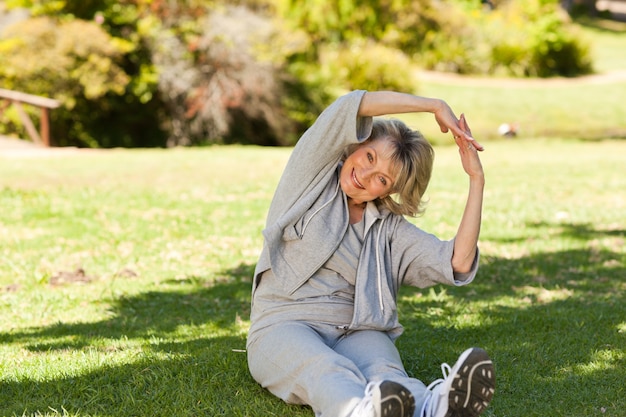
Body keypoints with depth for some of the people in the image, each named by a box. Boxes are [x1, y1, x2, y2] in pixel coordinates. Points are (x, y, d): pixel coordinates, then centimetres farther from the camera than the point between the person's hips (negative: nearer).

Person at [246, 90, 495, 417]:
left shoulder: (390, 229, 14)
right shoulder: (312, 173, 8)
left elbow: (456, 263, -2)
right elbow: (353, 106, -7)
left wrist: (476, 180, -1)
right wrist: (436, 106, -4)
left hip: (356, 333, 2)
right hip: (283, 328, -2)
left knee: (384, 372, -35)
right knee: (326, 369, -39)